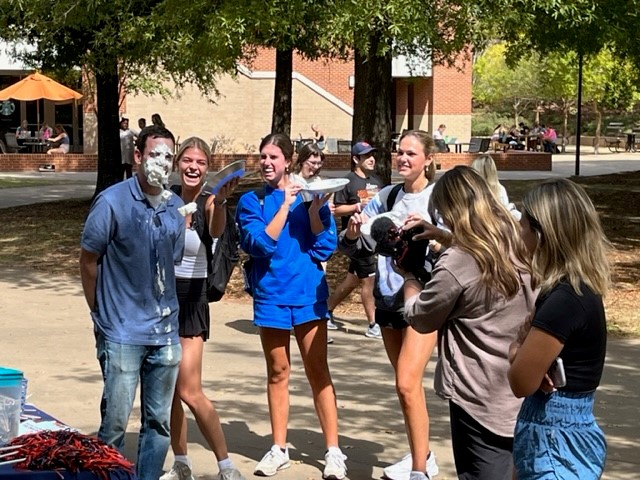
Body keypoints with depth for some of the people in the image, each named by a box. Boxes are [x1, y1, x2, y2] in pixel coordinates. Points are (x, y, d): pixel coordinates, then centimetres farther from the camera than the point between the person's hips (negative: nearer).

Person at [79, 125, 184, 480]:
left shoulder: (176, 207, 7)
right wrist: (102, 314, 3)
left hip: (166, 332, 5)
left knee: (159, 421, 11)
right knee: (115, 423, -1)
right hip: (122, 333, -5)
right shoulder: (112, 202, -9)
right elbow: (88, 260, -3)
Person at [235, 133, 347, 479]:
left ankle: (333, 450, 4)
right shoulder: (251, 201, 2)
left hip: (308, 293, -1)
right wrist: (285, 205, -17)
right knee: (277, 372, 10)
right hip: (271, 295, 1)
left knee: (318, 371, -1)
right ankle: (279, 449, 20)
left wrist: (314, 207, -15)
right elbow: (260, 244, -14)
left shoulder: (308, 196, 1)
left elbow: (325, 247, -4)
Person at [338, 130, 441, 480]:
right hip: (388, 297, 6)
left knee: (407, 383, -14)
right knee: (407, 383, 15)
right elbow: (354, 248, 7)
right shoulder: (385, 197, 7)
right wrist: (353, 230, -15)